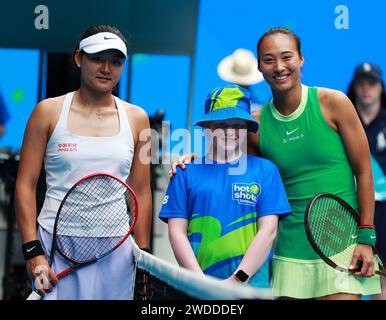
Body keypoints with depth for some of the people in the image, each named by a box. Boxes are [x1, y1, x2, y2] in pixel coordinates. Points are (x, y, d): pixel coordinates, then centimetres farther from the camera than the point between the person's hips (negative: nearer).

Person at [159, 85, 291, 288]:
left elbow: (268, 231, 0)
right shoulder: (186, 172, 8)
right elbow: (177, 231, 3)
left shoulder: (265, 170, 7)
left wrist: (238, 279, -10)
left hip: (251, 285, 0)